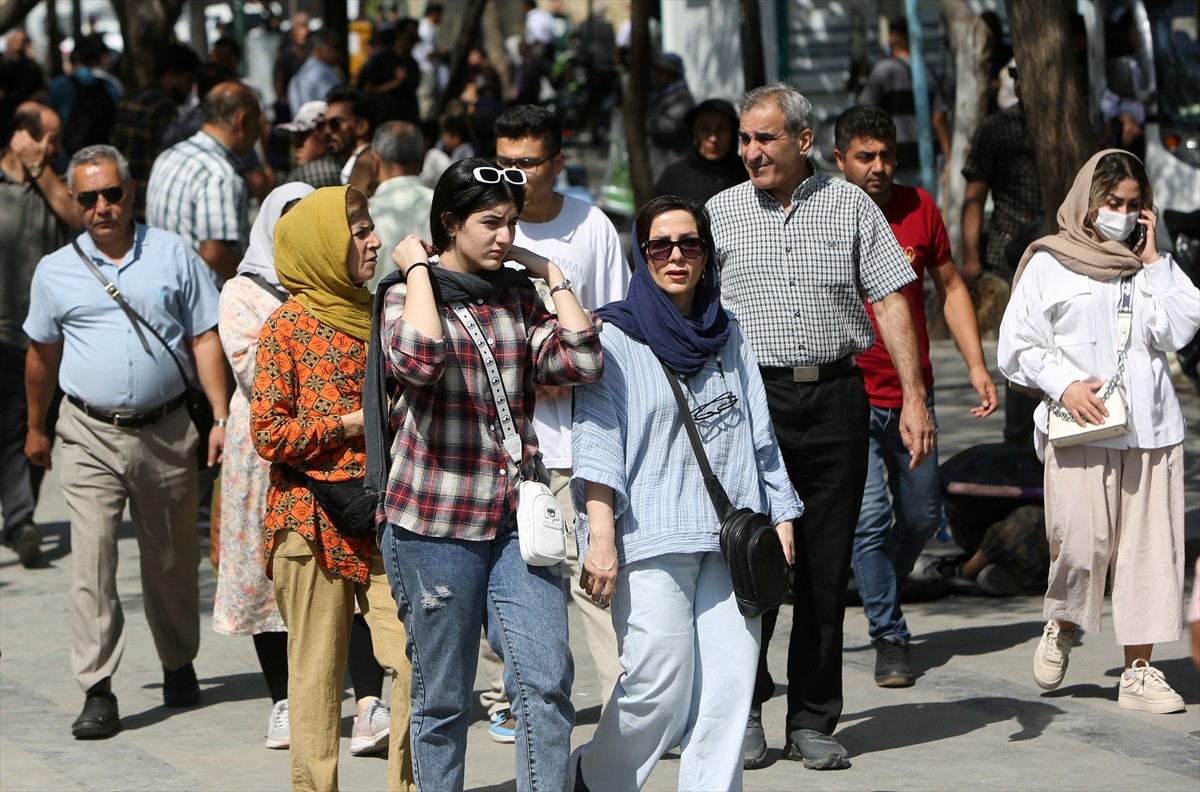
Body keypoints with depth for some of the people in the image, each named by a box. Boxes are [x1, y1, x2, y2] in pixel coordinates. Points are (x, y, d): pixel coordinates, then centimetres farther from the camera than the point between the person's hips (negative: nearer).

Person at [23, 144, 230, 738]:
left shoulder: (174, 256, 3)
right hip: (90, 435, -1)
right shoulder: (56, 271, 5)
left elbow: (205, 339, 4)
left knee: (171, 559, 12)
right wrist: (36, 428, 22)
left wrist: (220, 417, -4)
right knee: (92, 560, -10)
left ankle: (178, 666, 31)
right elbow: (41, 355, 16)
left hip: (166, 432, 1)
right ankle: (97, 691, -10)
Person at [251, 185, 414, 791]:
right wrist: (351, 425, -13)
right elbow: (268, 434, -11)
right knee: (317, 672, 1)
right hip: (313, 522, -5)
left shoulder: (371, 316, 13)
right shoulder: (288, 326, -5)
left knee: (417, 659, -5)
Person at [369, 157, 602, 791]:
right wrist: (417, 270, -14)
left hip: (518, 519, 4)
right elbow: (418, 359, -26)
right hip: (434, 522, -4)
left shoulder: (517, 296, 12)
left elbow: (581, 360, -5)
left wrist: (552, 272, 2)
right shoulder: (406, 295, -2)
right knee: (442, 696, 5)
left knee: (546, 681, -8)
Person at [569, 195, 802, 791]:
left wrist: (781, 518, 13)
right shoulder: (615, 339, 1)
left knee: (728, 688, -2)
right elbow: (597, 440, -7)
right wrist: (600, 535, -17)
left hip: (729, 540, 5)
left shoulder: (727, 334, 17)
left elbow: (759, 435, 19)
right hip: (651, 541, -5)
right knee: (662, 687, -8)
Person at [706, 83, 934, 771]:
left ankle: (814, 721, 11)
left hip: (836, 399, 1)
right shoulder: (720, 213, 7)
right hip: (752, 401, 0)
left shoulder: (851, 206, 6)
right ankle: (744, 712, 10)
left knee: (828, 566, 3)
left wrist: (914, 397, -3)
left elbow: (891, 302, 5)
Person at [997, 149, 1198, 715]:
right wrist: (1064, 385, -10)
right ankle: (1060, 626, 17)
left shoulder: (1151, 266, 16)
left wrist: (1153, 262, 2)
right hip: (1079, 432, -3)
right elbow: (1016, 345, 3)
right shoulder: (1049, 264, 7)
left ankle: (1139, 670, 2)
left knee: (1150, 546, -2)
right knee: (1080, 540, -13)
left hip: (1151, 429, 3)